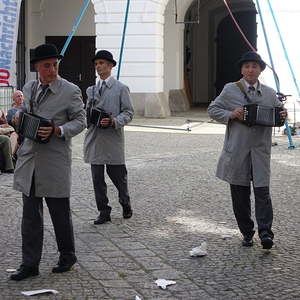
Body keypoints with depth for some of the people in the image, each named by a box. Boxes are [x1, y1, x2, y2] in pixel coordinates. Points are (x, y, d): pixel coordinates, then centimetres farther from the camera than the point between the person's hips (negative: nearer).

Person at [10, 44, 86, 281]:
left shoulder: (70, 91, -5)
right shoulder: (29, 88, 12)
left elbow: (80, 121, -3)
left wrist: (57, 131, -19)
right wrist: (18, 117, 4)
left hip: (55, 161, -5)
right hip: (29, 159, 5)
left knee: (60, 213, 5)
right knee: (30, 215, 7)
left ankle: (67, 256, 25)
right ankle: (30, 264, 13)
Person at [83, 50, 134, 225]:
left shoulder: (121, 89, 2)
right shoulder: (91, 90, 16)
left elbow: (128, 113, -2)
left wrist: (113, 121, -18)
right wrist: (89, 118, 0)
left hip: (112, 140, -4)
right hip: (94, 140, 4)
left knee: (118, 176, 3)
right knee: (97, 179, 3)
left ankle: (126, 204, 28)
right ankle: (104, 212, 10)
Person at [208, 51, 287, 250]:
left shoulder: (270, 93, 11)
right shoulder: (230, 90, 4)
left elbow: (279, 113, 21)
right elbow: (213, 109, 6)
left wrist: (283, 116, -3)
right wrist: (231, 115, -12)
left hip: (261, 150, 1)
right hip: (237, 150, -1)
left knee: (262, 191, -10)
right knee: (240, 194, 5)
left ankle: (266, 233, -9)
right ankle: (247, 233, 16)